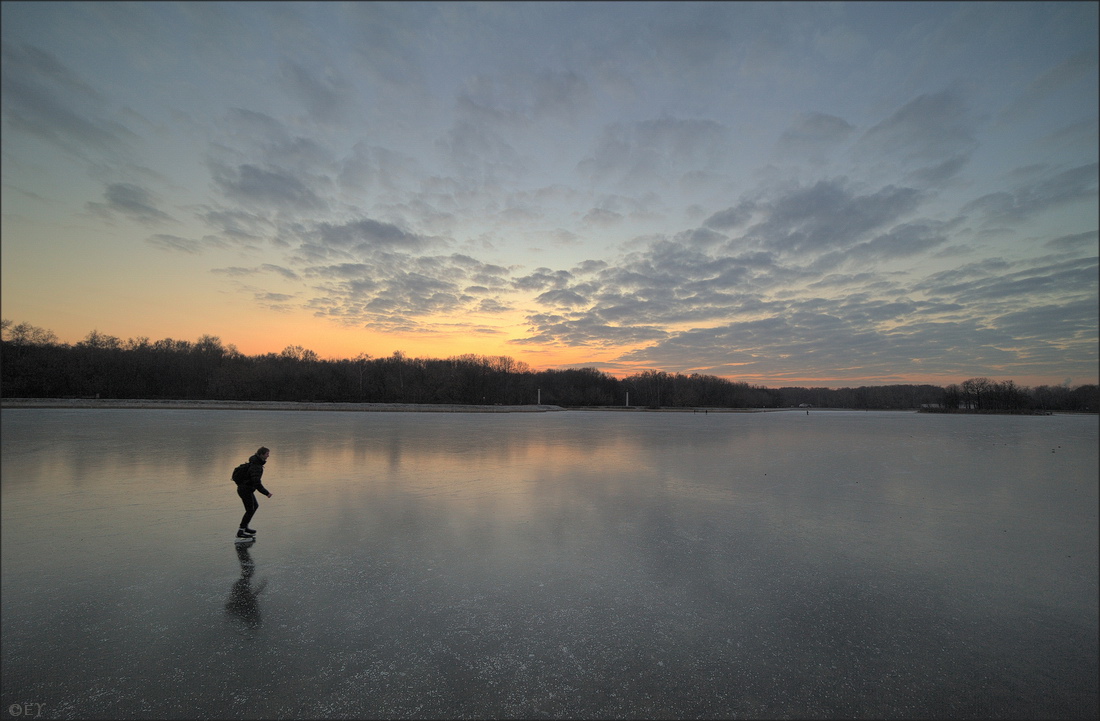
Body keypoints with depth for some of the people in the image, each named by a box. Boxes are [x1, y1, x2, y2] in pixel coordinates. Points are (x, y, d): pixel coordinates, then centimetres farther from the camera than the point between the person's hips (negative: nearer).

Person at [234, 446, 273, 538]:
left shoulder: (255, 462, 5)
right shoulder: (256, 467, -26)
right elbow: (257, 483, -30)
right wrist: (266, 493, -26)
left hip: (243, 488, 10)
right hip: (245, 490, -10)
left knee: (255, 506, 19)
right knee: (250, 510, -2)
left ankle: (245, 527, 27)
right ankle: (240, 532, 5)